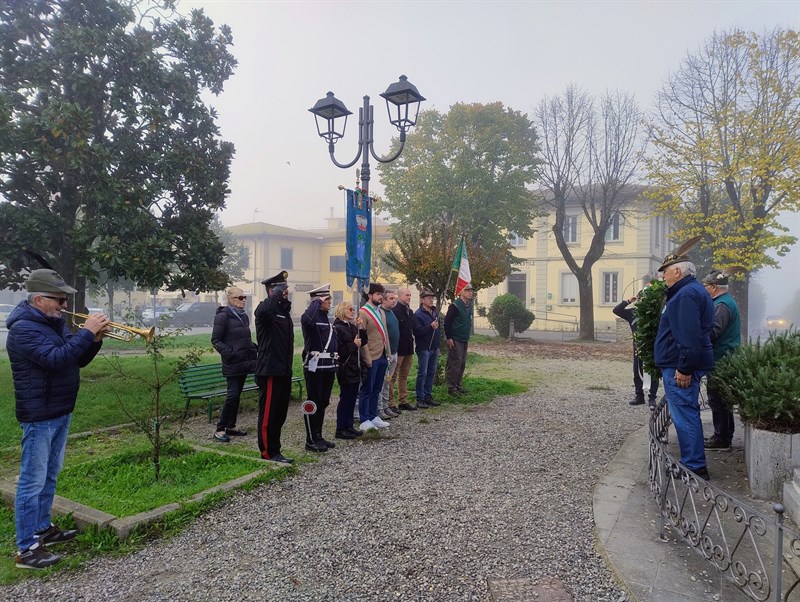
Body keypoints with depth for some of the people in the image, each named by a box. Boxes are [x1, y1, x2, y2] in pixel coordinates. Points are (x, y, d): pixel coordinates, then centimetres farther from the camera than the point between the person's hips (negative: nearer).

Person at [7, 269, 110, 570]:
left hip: (61, 411, 9)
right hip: (39, 415, -9)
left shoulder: (55, 322, 10)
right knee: (33, 480, -3)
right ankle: (27, 548, 5)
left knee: (50, 476, 19)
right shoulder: (23, 328, -18)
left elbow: (79, 360, 11)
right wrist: (86, 332, -26)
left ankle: (43, 528, 33)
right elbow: (56, 359, -31)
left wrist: (95, 338, -6)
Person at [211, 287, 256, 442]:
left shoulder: (243, 316, 14)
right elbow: (215, 340, -10)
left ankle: (231, 426, 21)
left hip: (245, 362, 7)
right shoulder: (223, 316, -9)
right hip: (232, 363, -7)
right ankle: (220, 430, 0)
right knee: (233, 394, -10)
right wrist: (229, 353, -19)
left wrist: (254, 348, 7)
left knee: (237, 394, 11)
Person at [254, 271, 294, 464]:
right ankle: (268, 452, 8)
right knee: (268, 412, -1)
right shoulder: (265, 308, -10)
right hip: (270, 370, -9)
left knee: (280, 412, 15)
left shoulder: (284, 309, 17)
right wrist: (278, 293, -24)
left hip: (284, 370, 9)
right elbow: (265, 311, -38)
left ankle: (274, 451, 25)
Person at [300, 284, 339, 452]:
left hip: (329, 366, 9)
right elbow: (306, 320, -37)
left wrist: (335, 361, 17)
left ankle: (318, 437, 25)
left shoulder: (326, 317, 17)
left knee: (323, 403, 15)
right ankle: (311, 440, 10)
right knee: (313, 403, 0)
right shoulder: (312, 316, -11)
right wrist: (316, 302, -23)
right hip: (315, 366, -9)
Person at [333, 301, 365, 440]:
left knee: (352, 397, 11)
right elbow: (338, 350, -20)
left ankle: (349, 426, 20)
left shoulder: (352, 326, 13)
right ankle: (340, 430, 6)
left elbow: (362, 341, 14)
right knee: (345, 398, -3)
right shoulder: (337, 328, -12)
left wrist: (360, 329, 1)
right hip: (345, 369, -8)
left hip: (354, 367, 8)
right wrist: (353, 344, -16)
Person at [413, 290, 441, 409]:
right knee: (422, 374, -5)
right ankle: (420, 399, 1)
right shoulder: (418, 314, -11)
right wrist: (431, 327, -25)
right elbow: (417, 331, -20)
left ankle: (428, 396, 21)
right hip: (424, 348, -8)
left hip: (434, 348, 8)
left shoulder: (435, 312, 14)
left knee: (431, 373, 12)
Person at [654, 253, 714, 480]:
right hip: (680, 365, 11)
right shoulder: (692, 291, 18)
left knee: (684, 415, -6)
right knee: (688, 414, 16)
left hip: (679, 367, -11)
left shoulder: (686, 294, -16)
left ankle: (694, 468, 1)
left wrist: (685, 368, -24)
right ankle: (695, 465, 26)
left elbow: (689, 336, -24)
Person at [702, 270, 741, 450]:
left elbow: (713, 332, -23)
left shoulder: (722, 305, -16)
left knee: (717, 400, -4)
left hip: (721, 359, -10)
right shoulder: (728, 301, 17)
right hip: (726, 358, 10)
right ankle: (723, 436, 24)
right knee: (722, 400, 15)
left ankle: (721, 439, 3)